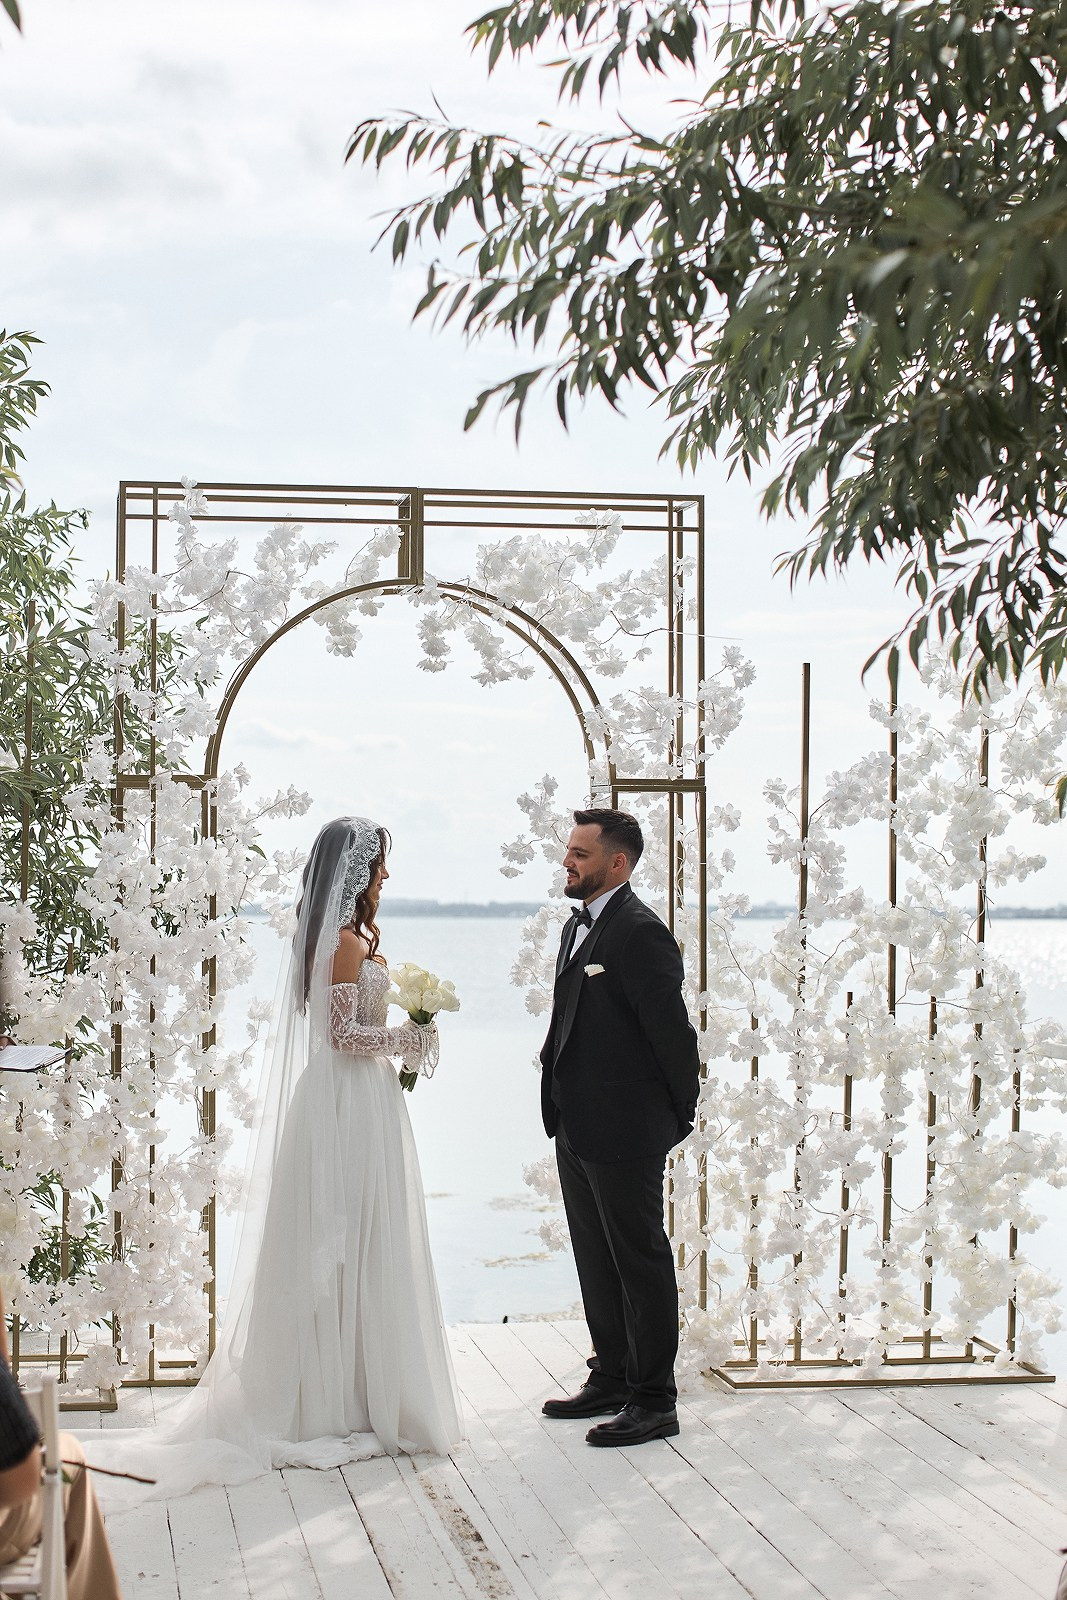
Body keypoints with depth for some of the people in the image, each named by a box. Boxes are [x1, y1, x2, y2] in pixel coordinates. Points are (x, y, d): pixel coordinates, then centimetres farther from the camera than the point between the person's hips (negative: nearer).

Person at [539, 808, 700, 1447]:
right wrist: (563, 1106, 14)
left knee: (641, 1262, 1)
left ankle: (654, 1402, 10)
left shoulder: (640, 932, -18)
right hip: (578, 1130, 10)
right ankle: (612, 1378, 31)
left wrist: (682, 1114, -8)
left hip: (625, 1132, -10)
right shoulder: (580, 926, 13)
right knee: (597, 1260, 18)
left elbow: (673, 1030, -17)